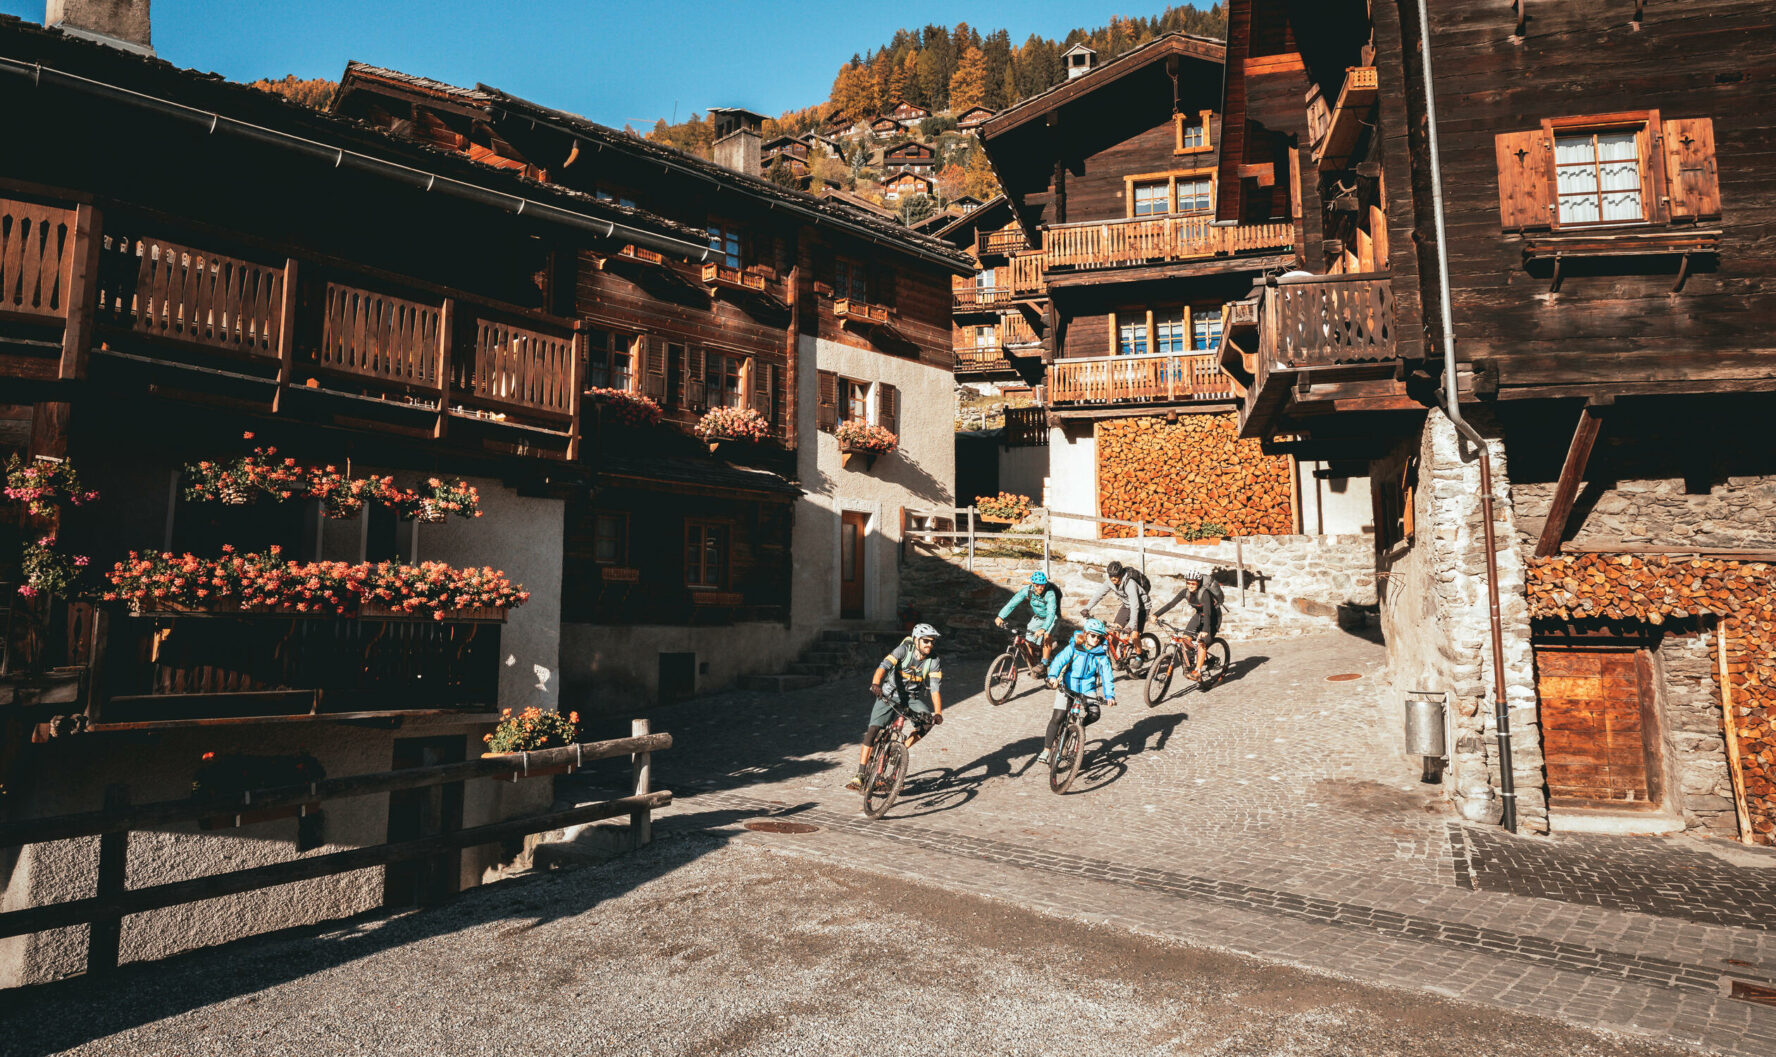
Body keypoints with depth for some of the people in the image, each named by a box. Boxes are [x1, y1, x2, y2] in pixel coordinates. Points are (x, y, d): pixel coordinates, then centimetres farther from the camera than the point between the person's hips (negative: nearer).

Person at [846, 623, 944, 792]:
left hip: (913, 698, 2)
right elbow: (884, 666, -32)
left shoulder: (934, 662, -13)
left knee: (928, 720, -26)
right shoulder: (904, 650, -19)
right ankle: (860, 775, -12)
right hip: (890, 695, -2)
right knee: (873, 729, -16)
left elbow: (936, 688, -19)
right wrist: (875, 684, -52)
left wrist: (938, 713, -34)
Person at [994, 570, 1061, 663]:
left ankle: (1044, 664, -16)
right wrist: (1000, 616, -38)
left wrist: (1043, 629, -59)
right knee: (1028, 640, -6)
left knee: (1046, 636, -29)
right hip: (1037, 617, 4)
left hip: (1051, 618, -4)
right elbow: (1013, 603, -25)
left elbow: (1051, 613, -44)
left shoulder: (1050, 594, -34)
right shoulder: (1027, 590, -23)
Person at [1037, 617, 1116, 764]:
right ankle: (1046, 750, 1)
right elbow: (1059, 660, -22)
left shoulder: (1101, 655, -3)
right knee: (1057, 718, -13)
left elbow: (1106, 675, -10)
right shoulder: (1073, 647, -8)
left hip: (1087, 690, 2)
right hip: (1067, 687, -2)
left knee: (1094, 714, -20)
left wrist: (1109, 695, -25)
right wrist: (1053, 677, -40)